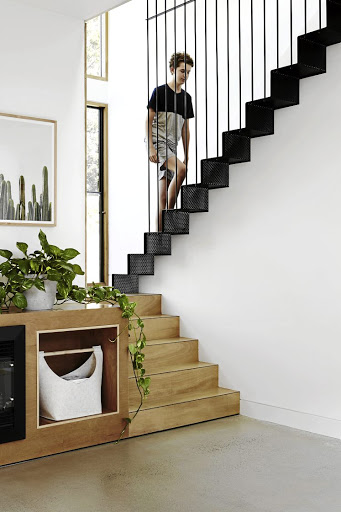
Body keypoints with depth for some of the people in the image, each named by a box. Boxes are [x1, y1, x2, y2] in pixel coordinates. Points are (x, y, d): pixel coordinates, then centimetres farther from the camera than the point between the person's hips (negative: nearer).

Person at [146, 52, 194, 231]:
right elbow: (148, 120, -5)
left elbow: (185, 128, 18)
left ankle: (160, 232, 1)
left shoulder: (186, 97, 16)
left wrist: (187, 155, 14)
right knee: (180, 168, -30)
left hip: (172, 146, 6)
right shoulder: (159, 92, -1)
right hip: (157, 141, -6)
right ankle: (169, 213, -21)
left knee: (164, 195, 1)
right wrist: (151, 147, -15)